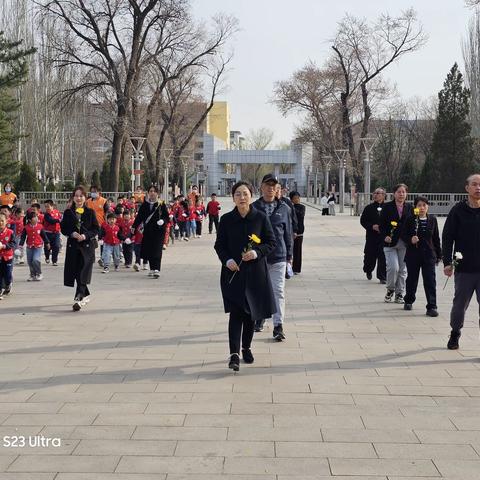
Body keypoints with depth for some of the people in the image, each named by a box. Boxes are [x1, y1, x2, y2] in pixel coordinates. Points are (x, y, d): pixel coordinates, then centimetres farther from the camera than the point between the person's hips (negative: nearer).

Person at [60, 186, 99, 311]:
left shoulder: (90, 212, 3)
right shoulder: (68, 213, 7)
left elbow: (96, 229, 1)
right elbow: (63, 228, 5)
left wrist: (86, 235, -15)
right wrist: (72, 234, -13)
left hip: (87, 246, -2)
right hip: (72, 246, 2)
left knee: (83, 273, -11)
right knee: (75, 272, 5)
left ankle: (78, 299, -16)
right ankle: (86, 295, 26)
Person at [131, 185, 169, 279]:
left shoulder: (161, 204, -1)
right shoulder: (145, 204, 9)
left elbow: (166, 216, -2)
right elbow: (139, 216, 14)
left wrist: (163, 221, -22)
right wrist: (134, 226, 11)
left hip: (158, 230, -4)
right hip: (147, 230, 4)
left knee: (157, 250, -10)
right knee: (148, 250, 5)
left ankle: (156, 270, -15)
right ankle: (152, 269, 18)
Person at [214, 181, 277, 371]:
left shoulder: (260, 218, -1)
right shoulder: (226, 219, 0)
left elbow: (271, 242, 2)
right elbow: (219, 245, 5)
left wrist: (257, 252, -15)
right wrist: (227, 260, -13)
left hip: (255, 272, 1)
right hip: (233, 272, -1)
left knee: (251, 312, 11)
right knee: (236, 312, -10)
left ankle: (246, 348, 29)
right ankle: (234, 354, -14)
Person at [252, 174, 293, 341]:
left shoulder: (284, 208, 3)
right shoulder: (253, 208, 1)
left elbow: (288, 233, 8)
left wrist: (289, 255, 8)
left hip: (278, 257, -1)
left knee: (278, 291, -3)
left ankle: (278, 325, 0)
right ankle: (259, 318, 30)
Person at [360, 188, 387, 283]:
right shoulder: (369, 208, 6)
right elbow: (363, 221, 5)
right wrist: (372, 226, -11)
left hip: (384, 236, -1)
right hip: (371, 236, 1)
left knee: (383, 257, -5)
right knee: (370, 256, 7)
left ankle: (382, 277, 4)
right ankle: (368, 270, 36)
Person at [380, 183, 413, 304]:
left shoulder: (409, 207, 9)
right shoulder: (387, 207, 1)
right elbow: (382, 224, 0)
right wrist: (385, 236, -15)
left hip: (404, 243, 3)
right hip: (390, 243, -3)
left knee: (402, 269, 5)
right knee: (393, 267, -13)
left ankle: (400, 294, 17)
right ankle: (390, 289, 12)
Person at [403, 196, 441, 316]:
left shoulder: (432, 219, 5)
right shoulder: (410, 220, -2)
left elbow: (436, 238, 9)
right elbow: (404, 235, 0)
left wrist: (439, 255, 9)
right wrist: (410, 240, -22)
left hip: (429, 254, 1)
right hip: (413, 254, -1)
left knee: (430, 281, -4)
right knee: (412, 279, 12)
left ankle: (431, 307, -2)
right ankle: (409, 301, 32)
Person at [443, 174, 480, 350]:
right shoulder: (458, 210, 0)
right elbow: (447, 237, 0)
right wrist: (447, 262, -7)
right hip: (464, 269, 0)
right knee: (459, 305, 12)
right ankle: (455, 333, 34)